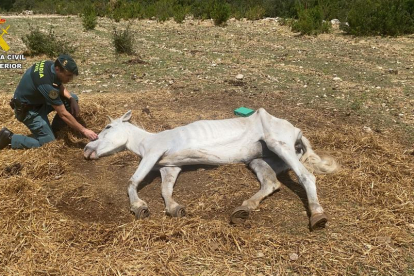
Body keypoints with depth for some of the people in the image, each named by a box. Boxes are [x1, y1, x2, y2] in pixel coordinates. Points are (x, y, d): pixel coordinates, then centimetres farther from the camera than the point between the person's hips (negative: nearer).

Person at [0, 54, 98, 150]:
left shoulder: (50, 65, -13)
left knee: (73, 99, -1)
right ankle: (10, 138, 2)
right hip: (28, 109, -9)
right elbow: (63, 114, -31)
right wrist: (84, 131, -27)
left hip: (38, 98, 9)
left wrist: (71, 99, -11)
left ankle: (53, 130, 12)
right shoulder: (47, 84, -36)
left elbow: (60, 86, 7)